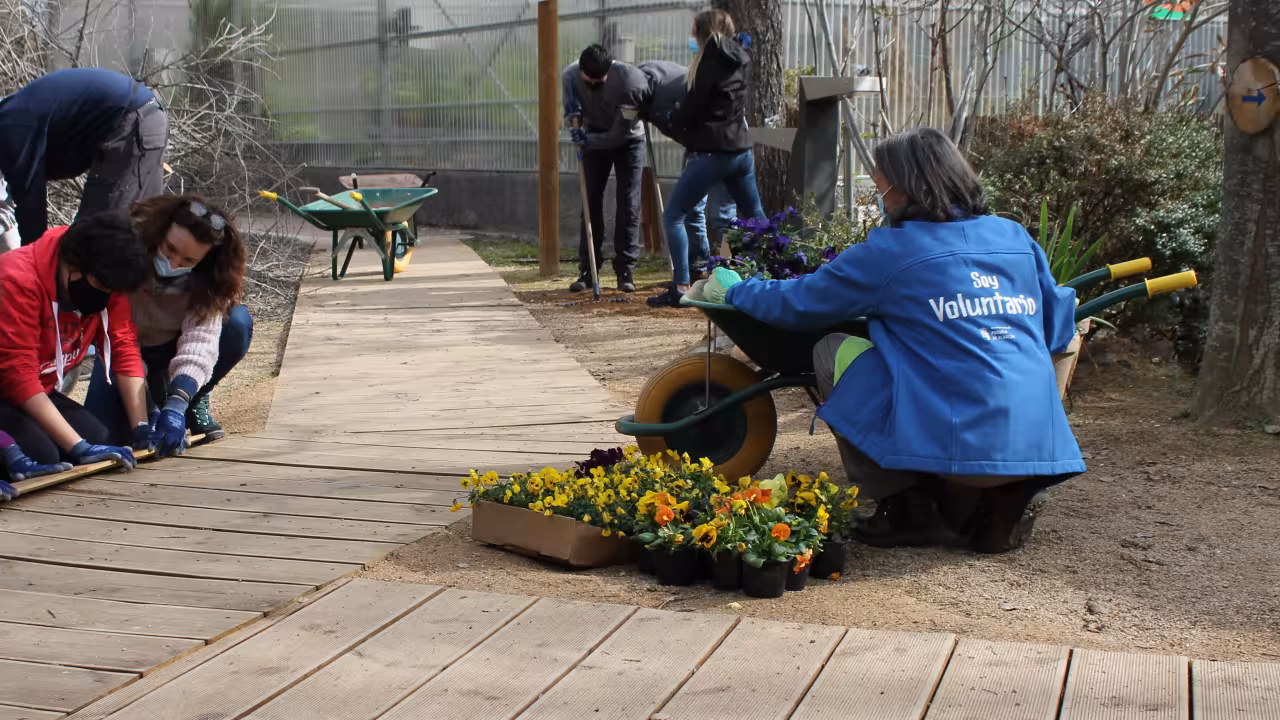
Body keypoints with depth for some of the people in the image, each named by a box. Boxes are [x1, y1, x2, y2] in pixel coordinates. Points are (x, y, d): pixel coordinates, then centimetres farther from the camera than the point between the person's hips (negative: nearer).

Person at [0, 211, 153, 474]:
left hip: (37, 391, 7)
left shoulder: (104, 279, -9)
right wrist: (79, 448, -36)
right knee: (41, 455, -30)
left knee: (101, 440, -15)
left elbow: (123, 348, -8)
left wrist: (141, 428, -19)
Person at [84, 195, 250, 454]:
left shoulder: (211, 278, -25)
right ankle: (155, 391, 11)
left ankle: (196, 401, -5)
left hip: (175, 345, 1)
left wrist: (177, 404, -54)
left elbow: (200, 336, -39)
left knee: (238, 322, -30)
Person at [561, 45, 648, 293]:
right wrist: (573, 116, -27)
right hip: (594, 138, 3)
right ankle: (588, 270, 4)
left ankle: (626, 270, -2)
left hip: (627, 140, -3)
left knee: (629, 204, -9)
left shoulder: (629, 81, -35)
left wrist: (588, 140, -37)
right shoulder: (570, 76, -23)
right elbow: (572, 111, -4)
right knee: (591, 201, -1)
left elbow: (621, 133, -28)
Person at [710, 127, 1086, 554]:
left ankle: (911, 512, 9)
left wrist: (732, 290, 28)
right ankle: (1005, 499, 12)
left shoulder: (890, 251, -1)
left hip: (955, 444, -6)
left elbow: (799, 303, 10)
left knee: (833, 351, 11)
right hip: (1037, 447, 6)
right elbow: (1058, 331, 20)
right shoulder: (1017, 239, 13)